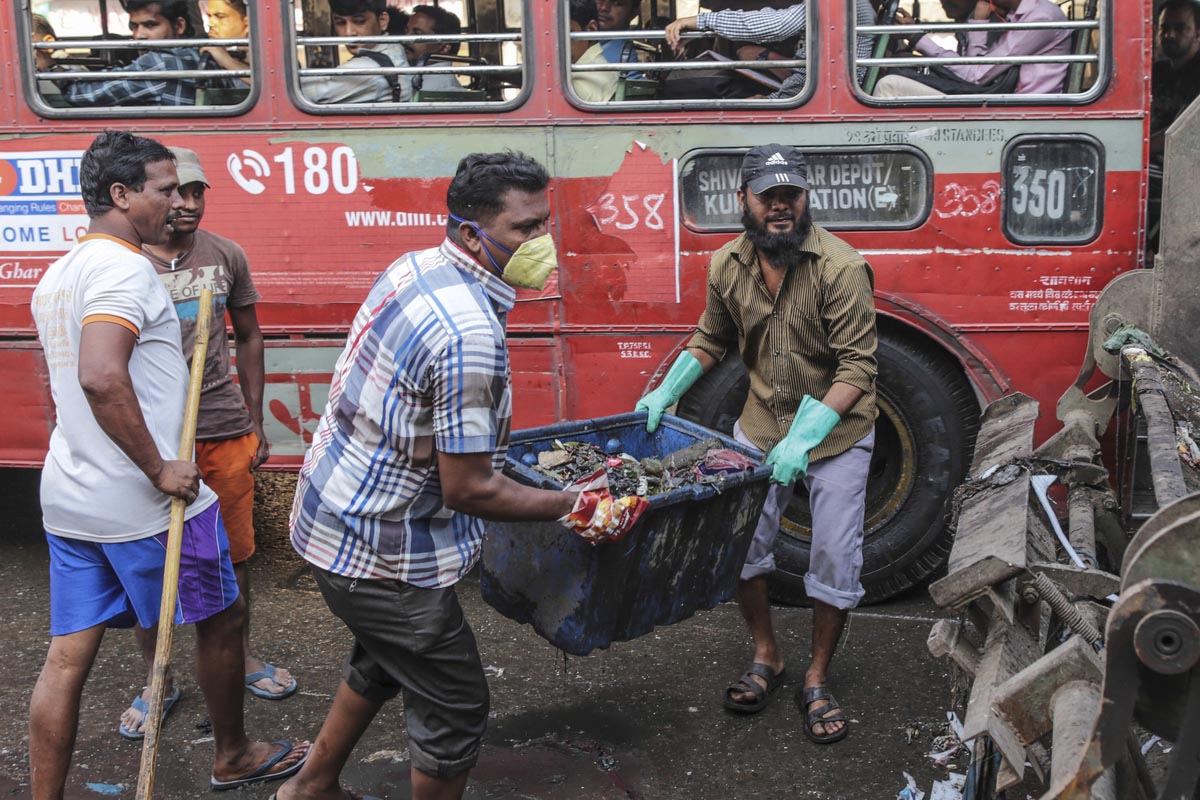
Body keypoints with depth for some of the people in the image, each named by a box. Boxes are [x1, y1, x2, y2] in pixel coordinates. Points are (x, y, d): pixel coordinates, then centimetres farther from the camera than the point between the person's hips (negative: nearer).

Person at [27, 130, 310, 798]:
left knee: (69, 656, 9)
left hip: (69, 498, 9)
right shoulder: (123, 267, -17)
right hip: (141, 504, -9)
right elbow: (102, 377, -31)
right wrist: (160, 470, -24)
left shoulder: (59, 274, 15)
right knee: (222, 616, 12)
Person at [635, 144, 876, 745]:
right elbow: (711, 340, 12)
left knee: (835, 560, 1)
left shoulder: (841, 268, -23)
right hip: (761, 425, 4)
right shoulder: (728, 266, -6)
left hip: (837, 431, -4)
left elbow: (857, 369, -24)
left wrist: (804, 437, -33)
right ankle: (766, 659, 25)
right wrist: (665, 393, 1)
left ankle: (817, 679, 21)